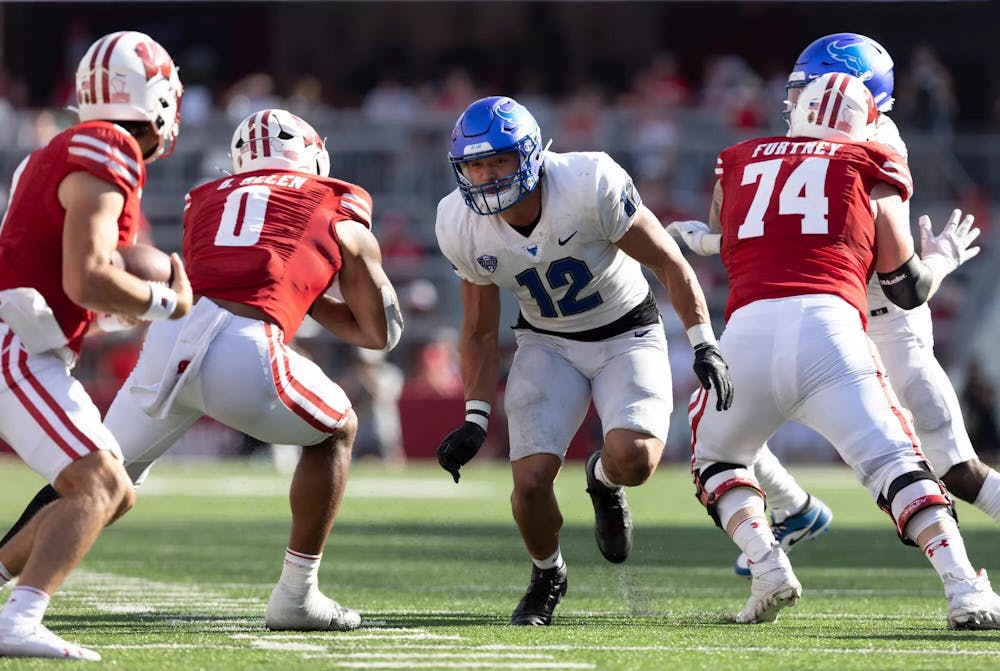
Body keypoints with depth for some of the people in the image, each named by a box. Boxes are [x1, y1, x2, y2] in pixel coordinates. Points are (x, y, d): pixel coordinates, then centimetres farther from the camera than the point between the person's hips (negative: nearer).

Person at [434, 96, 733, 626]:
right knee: (531, 482, -17)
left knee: (634, 458, -29)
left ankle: (604, 479, 10)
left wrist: (704, 346, -17)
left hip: (627, 334, -3)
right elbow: (479, 333, 0)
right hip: (549, 343, 3)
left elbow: (667, 261, -15)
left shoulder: (590, 185, -29)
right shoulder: (462, 227, -16)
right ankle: (546, 576, 16)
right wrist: (475, 420, -8)